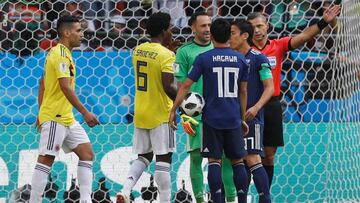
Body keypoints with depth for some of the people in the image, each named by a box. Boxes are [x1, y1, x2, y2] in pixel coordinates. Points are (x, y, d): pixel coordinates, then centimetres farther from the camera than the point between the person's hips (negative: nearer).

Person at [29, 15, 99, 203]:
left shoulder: (57, 53, 17)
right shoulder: (61, 54, -14)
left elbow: (42, 84, 23)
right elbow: (66, 87, -24)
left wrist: (41, 113, 25)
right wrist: (85, 113, -25)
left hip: (67, 118, 10)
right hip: (55, 117, -10)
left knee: (86, 153, 5)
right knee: (46, 159, -9)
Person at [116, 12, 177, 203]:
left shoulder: (138, 50, 6)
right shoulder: (166, 55, -16)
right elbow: (168, 87, -22)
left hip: (140, 113, 7)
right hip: (160, 115, -7)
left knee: (143, 157, 15)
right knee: (163, 159, -1)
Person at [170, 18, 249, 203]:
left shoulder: (204, 58, -4)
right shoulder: (240, 59, 4)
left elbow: (186, 86, -6)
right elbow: (243, 92, 10)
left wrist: (173, 110, 1)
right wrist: (243, 118, 19)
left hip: (212, 118, -2)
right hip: (233, 119, 2)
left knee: (214, 160, 1)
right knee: (237, 161, 9)